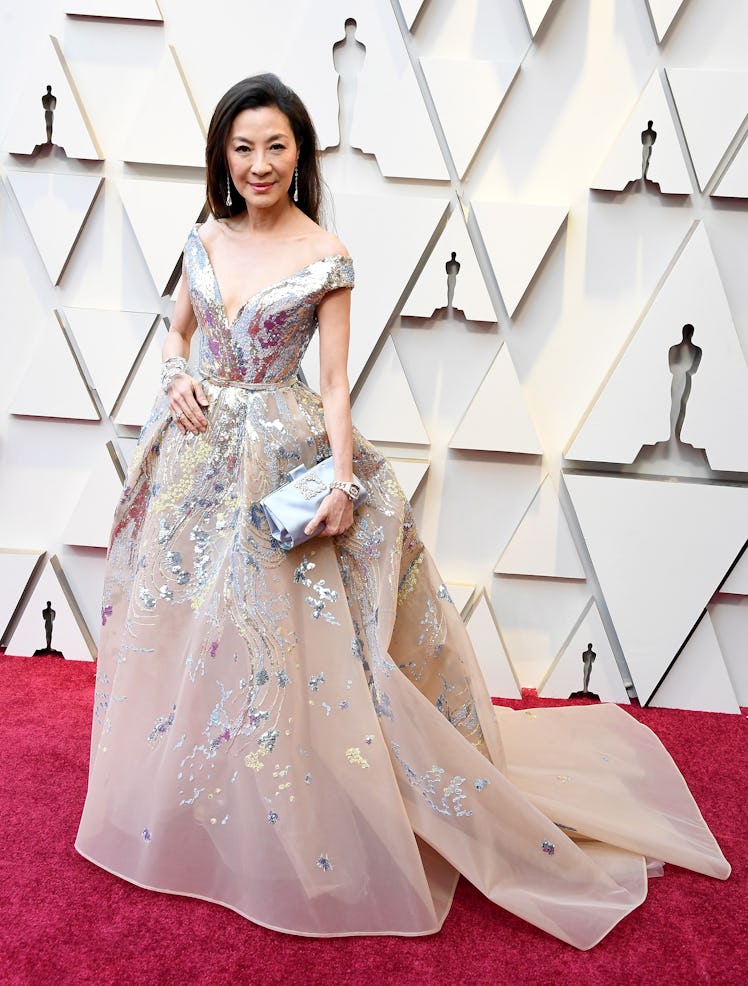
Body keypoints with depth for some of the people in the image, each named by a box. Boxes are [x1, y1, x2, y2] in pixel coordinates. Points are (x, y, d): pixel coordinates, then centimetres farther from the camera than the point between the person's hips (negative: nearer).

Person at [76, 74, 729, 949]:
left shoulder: (325, 257, -9)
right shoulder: (206, 238, 6)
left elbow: (334, 384, -9)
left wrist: (341, 482, -20)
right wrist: (176, 376, -2)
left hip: (282, 456, -5)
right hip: (200, 451, 6)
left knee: (282, 639, -1)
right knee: (184, 628, 16)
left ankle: (286, 829, 21)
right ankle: (182, 803, 39)